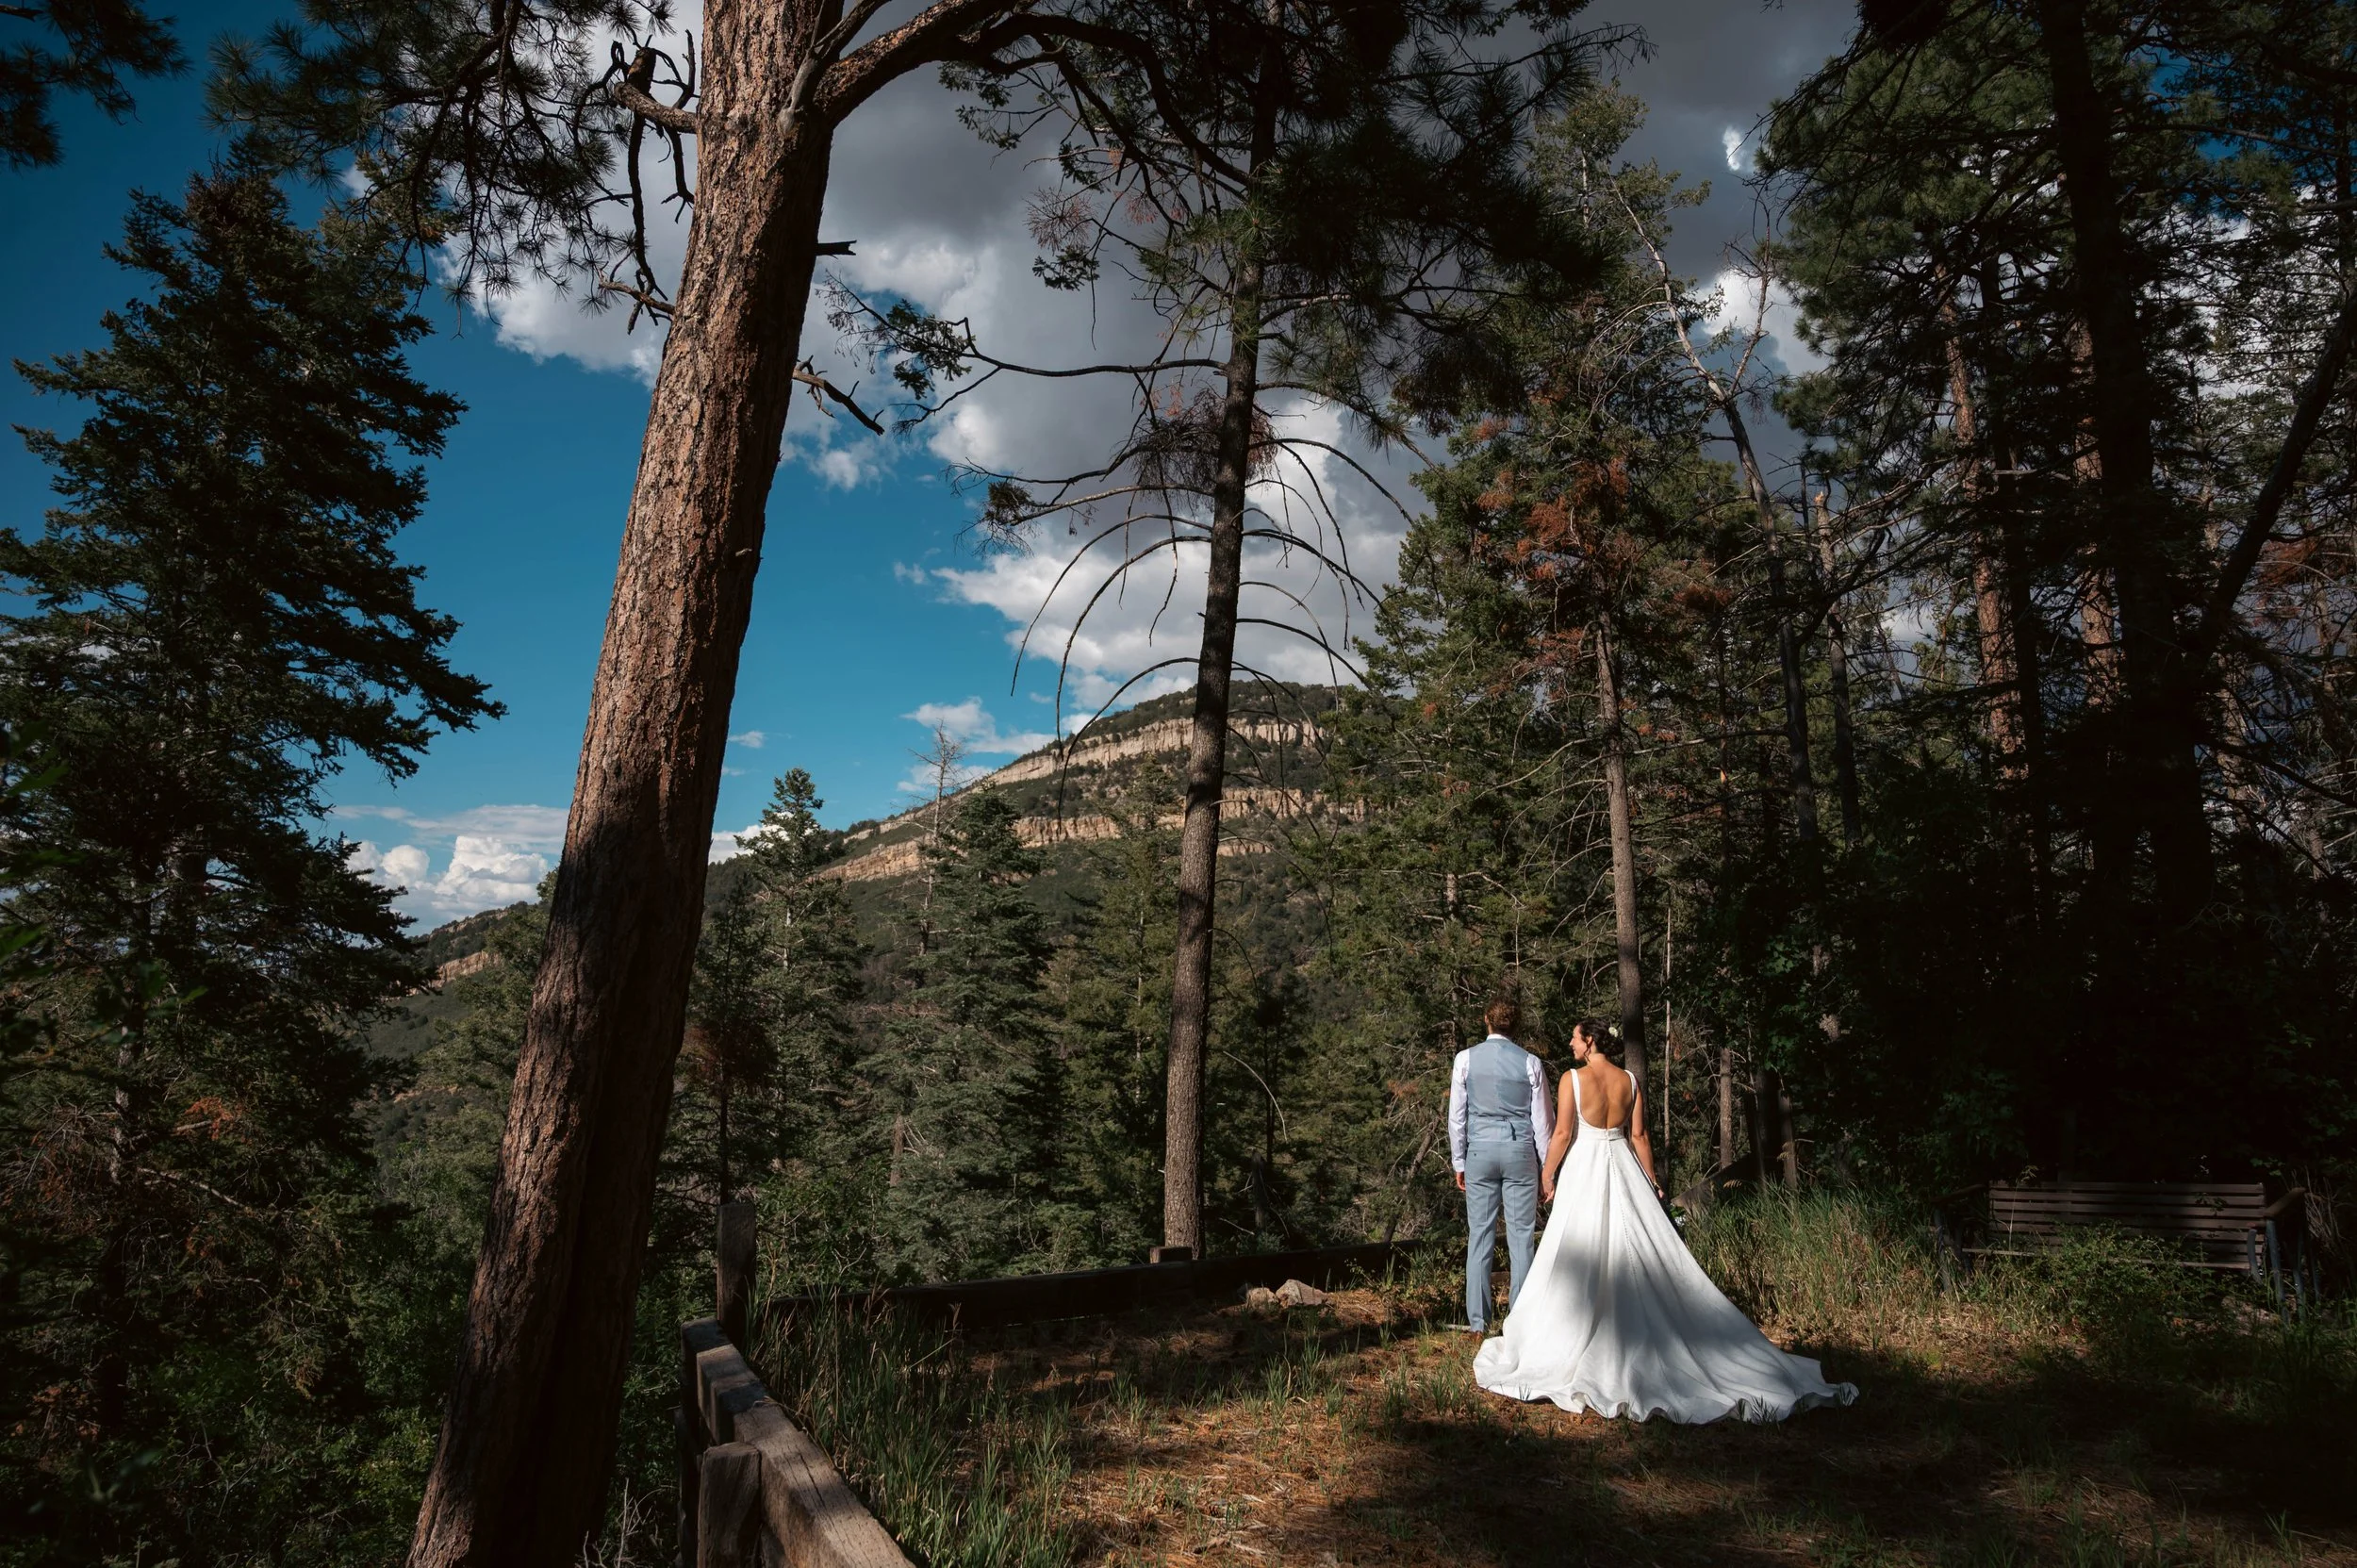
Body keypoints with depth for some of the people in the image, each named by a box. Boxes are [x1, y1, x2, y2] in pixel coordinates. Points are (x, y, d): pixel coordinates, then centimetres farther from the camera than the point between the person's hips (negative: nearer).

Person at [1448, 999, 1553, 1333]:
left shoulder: (1465, 1059, 0)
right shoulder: (1530, 1063, 0)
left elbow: (1457, 1115, 2)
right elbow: (1541, 1120, 3)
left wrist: (1459, 1161, 10)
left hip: (1479, 1151, 0)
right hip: (1520, 1151, 0)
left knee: (1480, 1236, 5)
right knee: (1521, 1236, 6)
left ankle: (1478, 1321, 9)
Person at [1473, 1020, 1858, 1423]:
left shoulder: (1573, 1078, -10)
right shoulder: (1629, 1080, 4)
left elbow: (1562, 1134, -13)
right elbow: (1638, 1136, 4)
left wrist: (1547, 1174, -3)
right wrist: (1651, 1180, 11)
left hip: (1584, 1170, -4)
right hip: (1623, 1167, 5)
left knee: (1584, 1257, 2)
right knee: (1645, 1255, 9)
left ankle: (1573, 1336, 8)